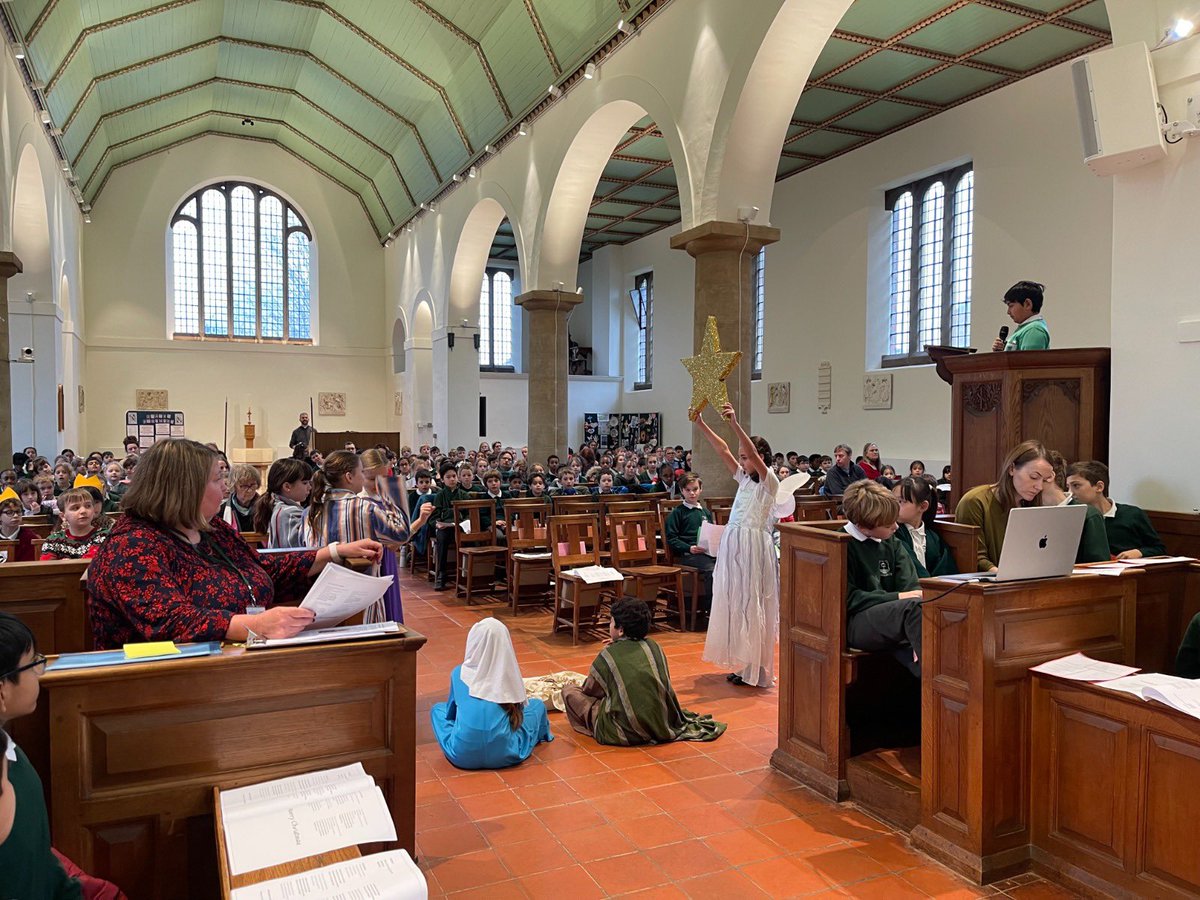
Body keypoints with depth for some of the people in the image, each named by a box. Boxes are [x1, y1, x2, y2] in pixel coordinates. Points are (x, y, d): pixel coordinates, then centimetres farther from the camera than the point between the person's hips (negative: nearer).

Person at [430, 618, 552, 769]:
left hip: (462, 756, 0)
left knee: (437, 708, 29)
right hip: (503, 755, 0)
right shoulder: (510, 674, 0)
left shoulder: (459, 673, 4)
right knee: (538, 704, 22)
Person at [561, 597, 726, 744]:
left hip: (627, 733, -5)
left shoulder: (607, 656, -7)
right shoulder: (654, 647, 4)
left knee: (569, 690, 4)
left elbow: (589, 690, 8)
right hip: (663, 726, 5)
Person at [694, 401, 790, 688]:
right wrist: (701, 425, 2)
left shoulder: (770, 481, -7)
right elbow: (723, 451, 9)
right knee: (736, 604, 11)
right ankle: (746, 664, 22)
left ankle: (758, 670, 8)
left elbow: (754, 455, -25)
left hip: (754, 548, -8)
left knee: (753, 606, -2)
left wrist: (736, 424, -36)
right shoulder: (745, 480, 13)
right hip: (734, 546, 8)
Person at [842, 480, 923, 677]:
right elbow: (848, 599, -11)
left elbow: (911, 586, 6)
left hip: (892, 620, 6)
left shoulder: (891, 542, 14)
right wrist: (896, 597, -14)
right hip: (855, 624, -6)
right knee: (913, 607, -31)